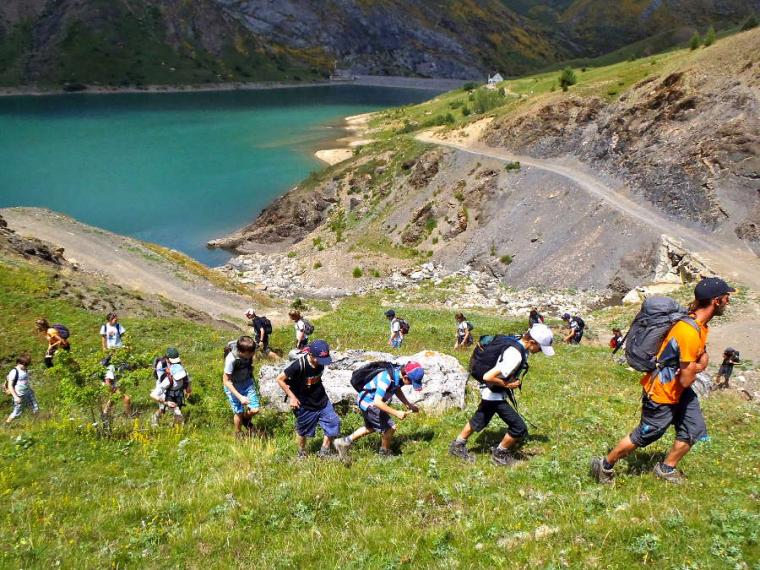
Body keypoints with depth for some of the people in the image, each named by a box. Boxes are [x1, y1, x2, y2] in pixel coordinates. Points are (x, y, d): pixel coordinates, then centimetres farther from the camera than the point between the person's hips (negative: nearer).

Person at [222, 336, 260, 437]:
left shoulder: (249, 353, -20)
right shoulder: (231, 359, -34)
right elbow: (226, 381, -25)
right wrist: (240, 397, -29)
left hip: (247, 382, 4)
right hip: (233, 386, -4)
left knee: (255, 410, -3)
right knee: (239, 413, 4)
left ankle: (246, 418, 31)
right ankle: (238, 434, 32)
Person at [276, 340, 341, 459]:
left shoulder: (321, 362, -12)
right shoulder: (299, 365, -30)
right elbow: (280, 379, -20)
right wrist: (292, 397, -18)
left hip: (321, 400, 5)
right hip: (304, 404, -5)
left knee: (334, 423, 1)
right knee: (303, 431, 12)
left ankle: (324, 453, 19)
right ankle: (301, 454, 40)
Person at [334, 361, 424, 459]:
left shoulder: (400, 373, -11)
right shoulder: (386, 378, -36)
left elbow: (397, 390, 11)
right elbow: (377, 402, -38)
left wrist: (408, 405, 2)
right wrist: (396, 413, -35)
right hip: (369, 403, -9)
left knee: (371, 427, 27)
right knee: (389, 427, -5)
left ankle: (344, 442, 34)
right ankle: (385, 453, 20)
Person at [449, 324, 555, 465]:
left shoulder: (517, 343, -5)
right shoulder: (515, 357, -34)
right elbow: (488, 377, -37)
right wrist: (506, 384, -23)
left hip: (490, 393, 9)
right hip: (495, 394, -9)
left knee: (479, 421, 25)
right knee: (519, 427, -2)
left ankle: (457, 445, 42)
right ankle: (500, 454, 18)